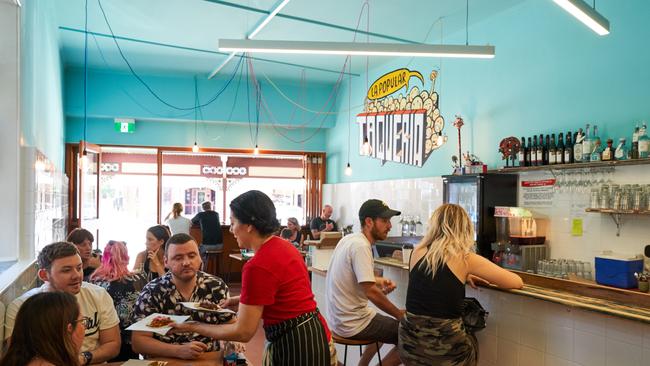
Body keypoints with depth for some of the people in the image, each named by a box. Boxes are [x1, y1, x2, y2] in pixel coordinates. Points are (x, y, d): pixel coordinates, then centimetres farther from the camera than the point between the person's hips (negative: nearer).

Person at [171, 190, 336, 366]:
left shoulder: (258, 266, -24)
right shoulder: (283, 245, 3)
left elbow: (243, 332, -18)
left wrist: (194, 327, -8)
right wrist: (241, 300, 9)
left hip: (295, 346, -9)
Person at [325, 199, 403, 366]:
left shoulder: (349, 238, 5)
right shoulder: (361, 246, -23)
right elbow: (371, 292, -28)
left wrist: (378, 281, 3)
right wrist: (400, 315, -16)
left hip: (338, 317, 10)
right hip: (352, 324, -10)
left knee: (388, 324, 30)